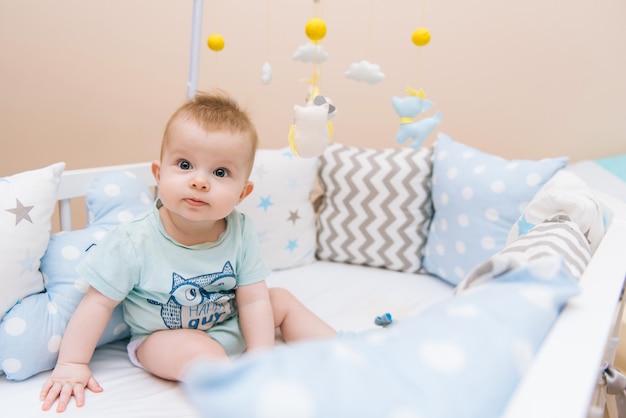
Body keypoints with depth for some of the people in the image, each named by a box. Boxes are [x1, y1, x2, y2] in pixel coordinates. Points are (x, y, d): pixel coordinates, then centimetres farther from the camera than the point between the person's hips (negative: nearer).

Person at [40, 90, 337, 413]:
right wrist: (72, 366, -15)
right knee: (198, 350, -32)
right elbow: (98, 302, -17)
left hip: (232, 326, 4)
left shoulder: (240, 232, -18)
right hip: (164, 336, -4)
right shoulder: (134, 242, -25)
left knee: (282, 301, -1)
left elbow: (253, 300, -15)